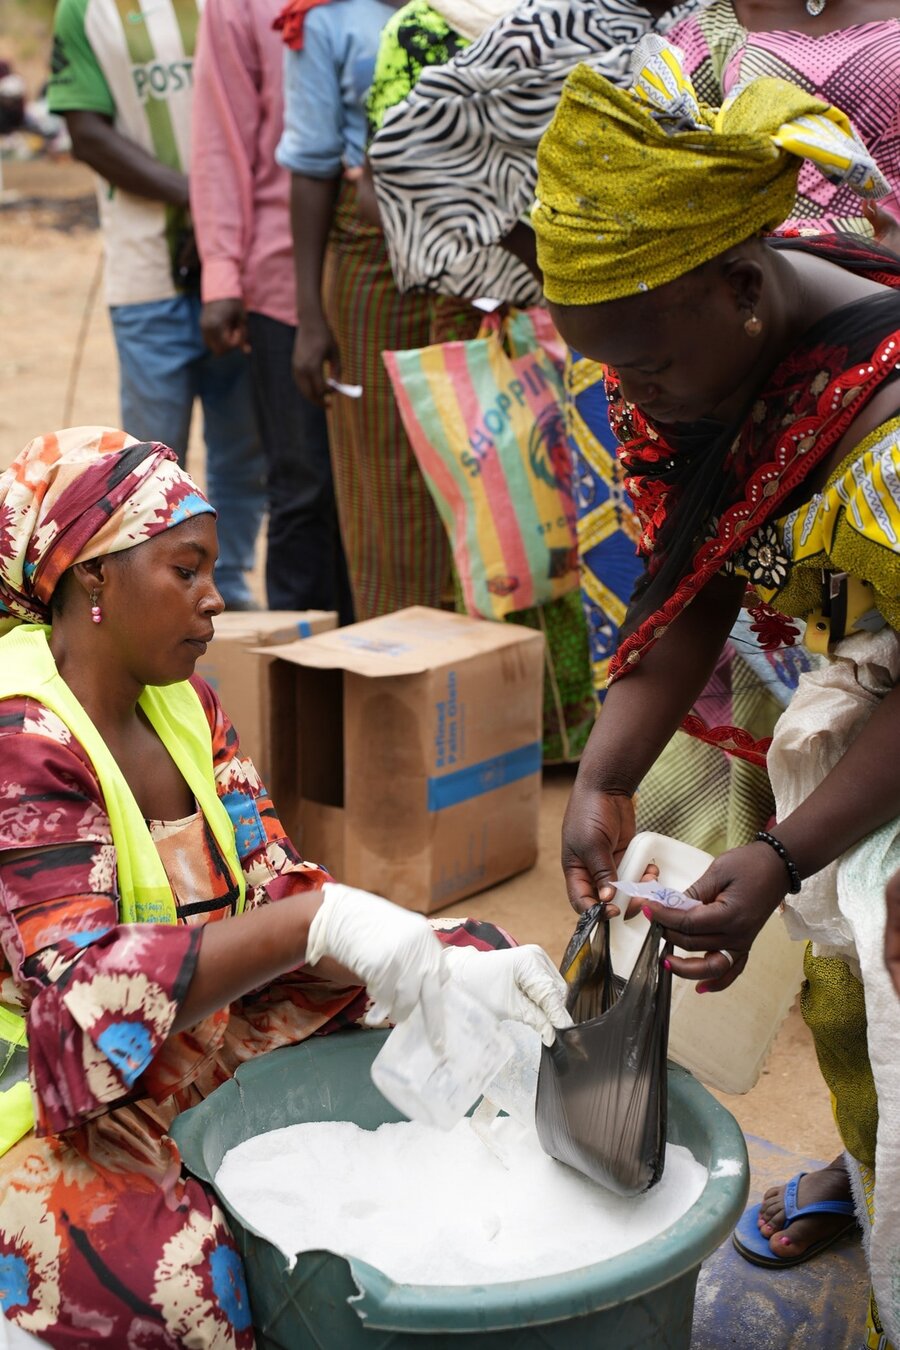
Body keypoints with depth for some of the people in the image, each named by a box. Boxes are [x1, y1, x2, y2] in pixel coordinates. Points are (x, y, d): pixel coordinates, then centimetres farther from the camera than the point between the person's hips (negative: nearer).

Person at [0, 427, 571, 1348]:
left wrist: (449, 966, -17)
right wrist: (319, 920, -39)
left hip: (212, 1046, 8)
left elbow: (274, 904, 0)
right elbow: (83, 988, -30)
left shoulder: (184, 708, 5)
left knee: (474, 959, 3)